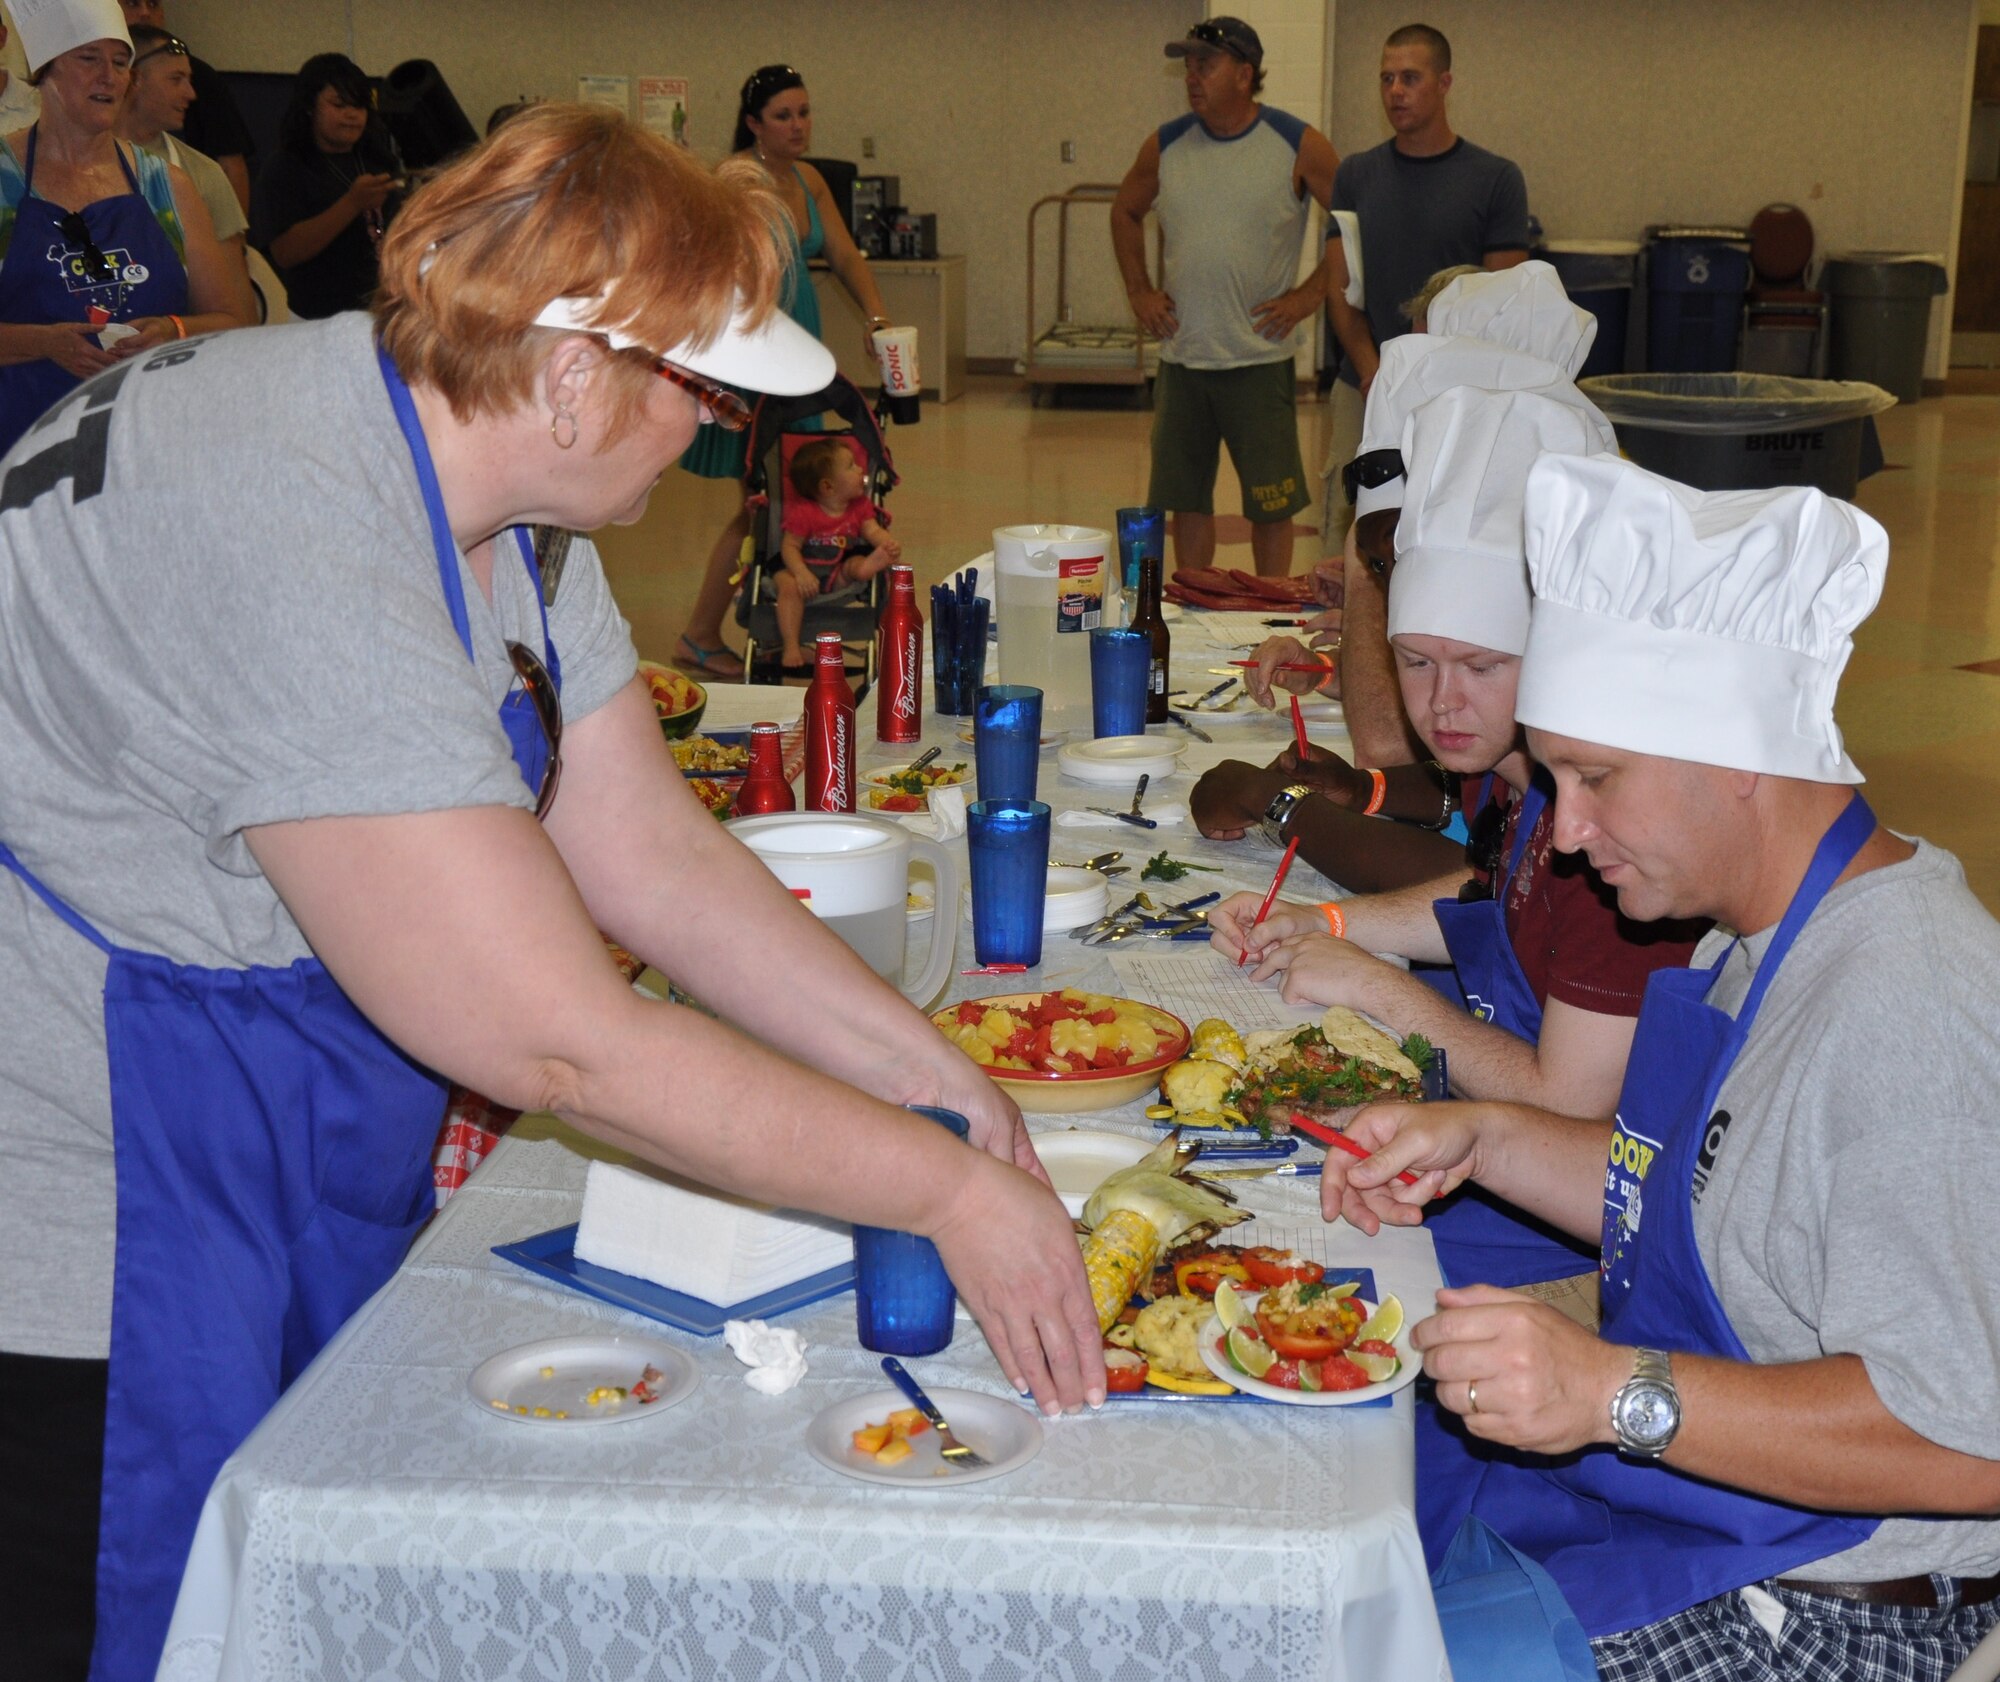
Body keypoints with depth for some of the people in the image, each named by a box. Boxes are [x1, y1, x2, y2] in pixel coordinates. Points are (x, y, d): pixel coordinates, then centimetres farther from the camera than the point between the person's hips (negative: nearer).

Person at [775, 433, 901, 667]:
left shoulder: (861, 505, 3)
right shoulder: (803, 512, -14)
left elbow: (872, 530, -5)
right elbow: (790, 546, -14)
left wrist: (888, 543, -29)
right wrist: (801, 573, -31)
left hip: (840, 572, 4)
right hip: (805, 570, -4)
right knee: (789, 584, -30)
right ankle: (791, 646, -29)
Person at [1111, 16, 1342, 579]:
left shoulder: (1298, 146, -4)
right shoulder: (1166, 146, 5)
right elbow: (1125, 213, 22)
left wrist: (1310, 294, -5)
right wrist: (1139, 290, 12)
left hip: (1260, 360, -3)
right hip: (1181, 358, 3)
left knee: (1271, 506, 2)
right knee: (1186, 500, 9)